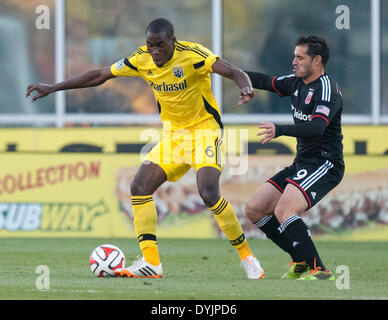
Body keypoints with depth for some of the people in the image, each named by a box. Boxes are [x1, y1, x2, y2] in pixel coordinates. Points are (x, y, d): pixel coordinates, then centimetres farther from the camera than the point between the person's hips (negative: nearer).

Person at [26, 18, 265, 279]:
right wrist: (51, 89, 4)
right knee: (140, 187, -7)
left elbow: (233, 72, -29)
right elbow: (99, 76, 4)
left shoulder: (192, 55, -21)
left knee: (209, 193, -24)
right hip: (174, 134, 7)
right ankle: (151, 263, -6)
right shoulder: (142, 59, -4)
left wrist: (246, 87, -53)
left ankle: (247, 257, -8)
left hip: (205, 129, -7)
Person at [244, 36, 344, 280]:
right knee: (254, 209, 5)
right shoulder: (297, 83, 11)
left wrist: (279, 130, -42)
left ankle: (320, 271, -26)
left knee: (283, 211, -28)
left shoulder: (327, 88, -15)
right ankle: (302, 261, 12)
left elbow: (318, 127, -30)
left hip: (325, 164, -10)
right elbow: (267, 82, 28)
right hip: (302, 163, 10)